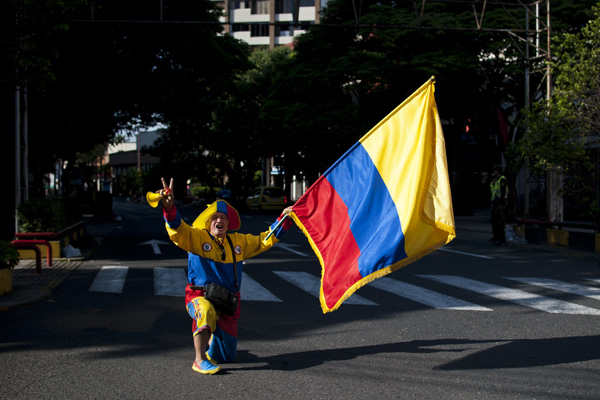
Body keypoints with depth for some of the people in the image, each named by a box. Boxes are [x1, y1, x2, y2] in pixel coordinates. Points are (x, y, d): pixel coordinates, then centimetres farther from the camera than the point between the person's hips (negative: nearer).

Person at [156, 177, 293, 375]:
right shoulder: (197, 237, -5)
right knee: (206, 311, -43)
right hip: (200, 297, -4)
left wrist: (284, 219, 11)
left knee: (226, 356, 6)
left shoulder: (238, 241, 10)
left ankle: (207, 339, 41)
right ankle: (199, 360, -31)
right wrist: (169, 207, -42)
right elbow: (177, 229, -22)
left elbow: (264, 241, 17)